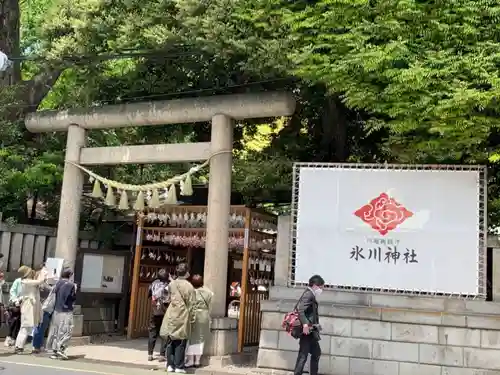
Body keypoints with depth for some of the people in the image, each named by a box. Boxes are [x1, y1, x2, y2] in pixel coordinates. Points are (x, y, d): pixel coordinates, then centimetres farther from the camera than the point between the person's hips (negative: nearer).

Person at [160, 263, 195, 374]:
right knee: (180, 342, 1)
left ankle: (170, 365, 12)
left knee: (170, 341, 9)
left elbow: (170, 298, 13)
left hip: (171, 315, 4)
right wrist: (191, 317, 1)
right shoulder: (189, 286, -8)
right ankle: (179, 366, 4)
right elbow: (190, 304, -6)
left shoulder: (171, 284, 5)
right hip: (182, 316, -4)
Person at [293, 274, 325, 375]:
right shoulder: (309, 294, -13)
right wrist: (305, 324, -35)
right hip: (307, 330, -11)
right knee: (303, 355, -8)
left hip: (311, 331, 11)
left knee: (316, 353, 20)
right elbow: (300, 309, -26)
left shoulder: (310, 295, 17)